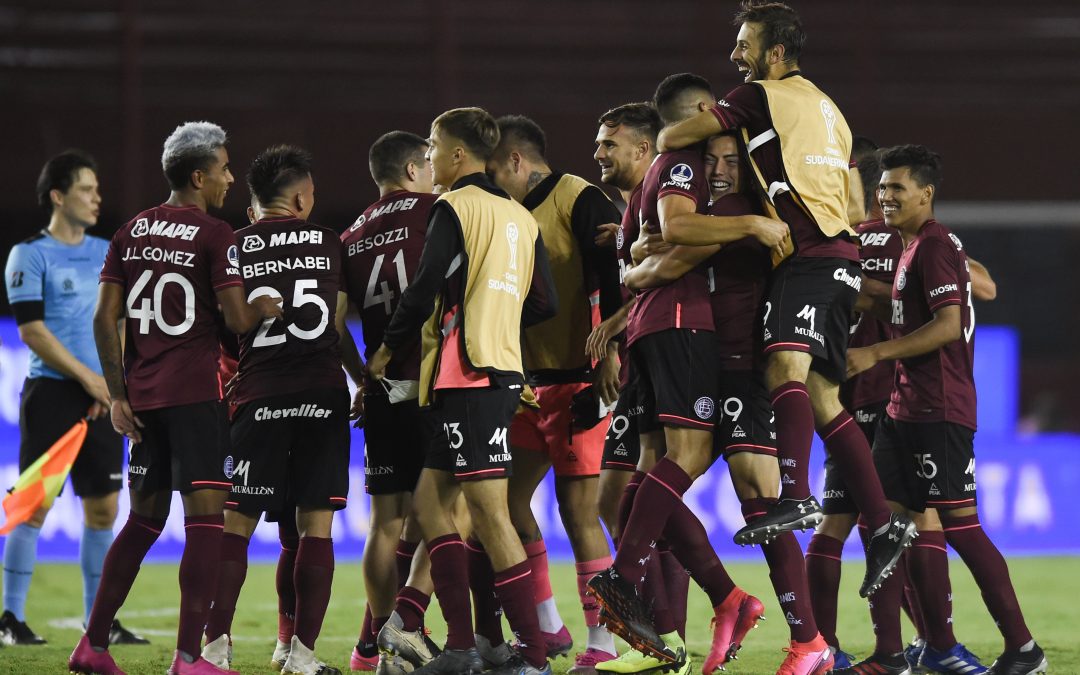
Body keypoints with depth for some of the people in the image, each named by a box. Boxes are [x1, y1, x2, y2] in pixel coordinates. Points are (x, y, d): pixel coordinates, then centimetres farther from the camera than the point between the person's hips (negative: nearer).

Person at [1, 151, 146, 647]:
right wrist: (87, 378, -12)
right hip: (52, 395, -6)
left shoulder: (106, 253, 14)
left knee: (103, 508, 6)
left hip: (101, 397, 6)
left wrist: (115, 382, 0)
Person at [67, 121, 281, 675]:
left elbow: (104, 319, 7)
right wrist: (265, 308, 10)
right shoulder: (215, 236, -8)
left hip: (141, 395, 7)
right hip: (195, 393, -7)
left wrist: (118, 395, 9)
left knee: (145, 517, 17)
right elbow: (238, 321, -12)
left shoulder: (130, 233, 11)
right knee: (205, 518, -5)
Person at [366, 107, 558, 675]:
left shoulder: (454, 208, -7)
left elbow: (425, 288, -13)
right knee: (430, 500, 12)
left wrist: (386, 348, 1)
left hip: (468, 373, -9)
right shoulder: (521, 218, 16)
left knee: (489, 511, -9)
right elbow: (544, 304, 16)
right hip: (505, 366, 9)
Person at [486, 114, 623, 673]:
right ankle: (547, 628, 18)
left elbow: (614, 273, -20)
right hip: (530, 382, 9)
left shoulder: (578, 199, -10)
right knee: (508, 498, 8)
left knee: (578, 507, -8)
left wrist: (610, 349, -27)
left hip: (577, 377, -9)